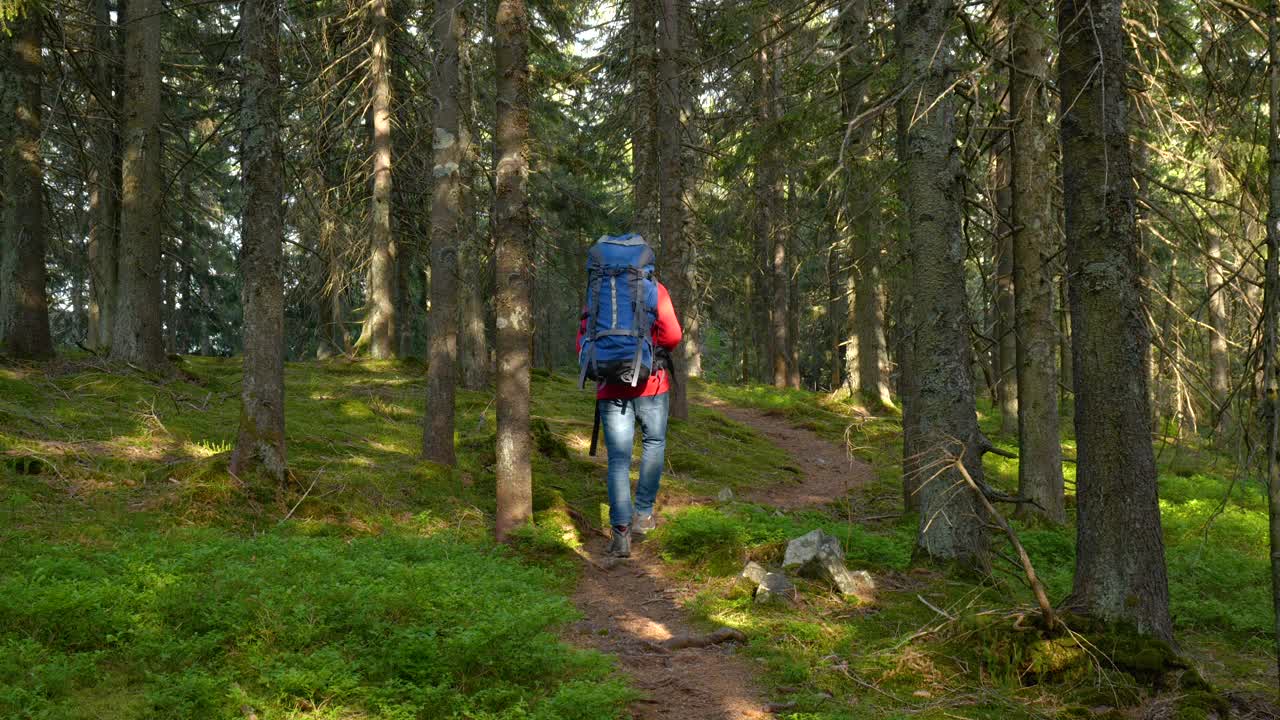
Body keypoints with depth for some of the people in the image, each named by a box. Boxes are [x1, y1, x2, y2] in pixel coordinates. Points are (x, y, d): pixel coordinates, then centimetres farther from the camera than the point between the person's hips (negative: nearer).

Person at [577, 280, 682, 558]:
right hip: (651, 384, -2)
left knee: (618, 459, 3)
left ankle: (621, 532, -7)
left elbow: (583, 344, 4)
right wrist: (657, 352, 7)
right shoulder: (654, 289, -3)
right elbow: (672, 334, -12)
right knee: (654, 443, 21)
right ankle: (643, 513, 19)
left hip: (611, 389, 2)